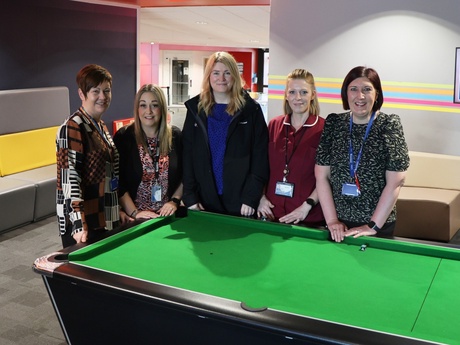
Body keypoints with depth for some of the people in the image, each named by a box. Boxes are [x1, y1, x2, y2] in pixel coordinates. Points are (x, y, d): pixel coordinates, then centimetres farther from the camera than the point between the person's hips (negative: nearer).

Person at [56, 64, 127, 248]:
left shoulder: (101, 126, 11)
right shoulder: (73, 128, -15)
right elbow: (69, 177, -21)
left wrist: (118, 210, 18)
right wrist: (79, 223, -28)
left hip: (106, 219, 8)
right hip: (84, 222, -8)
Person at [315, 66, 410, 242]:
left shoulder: (389, 125, -10)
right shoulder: (333, 123, -2)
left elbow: (395, 182, -12)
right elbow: (321, 176, -3)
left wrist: (373, 226, -14)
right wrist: (332, 220, -9)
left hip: (379, 224, -2)